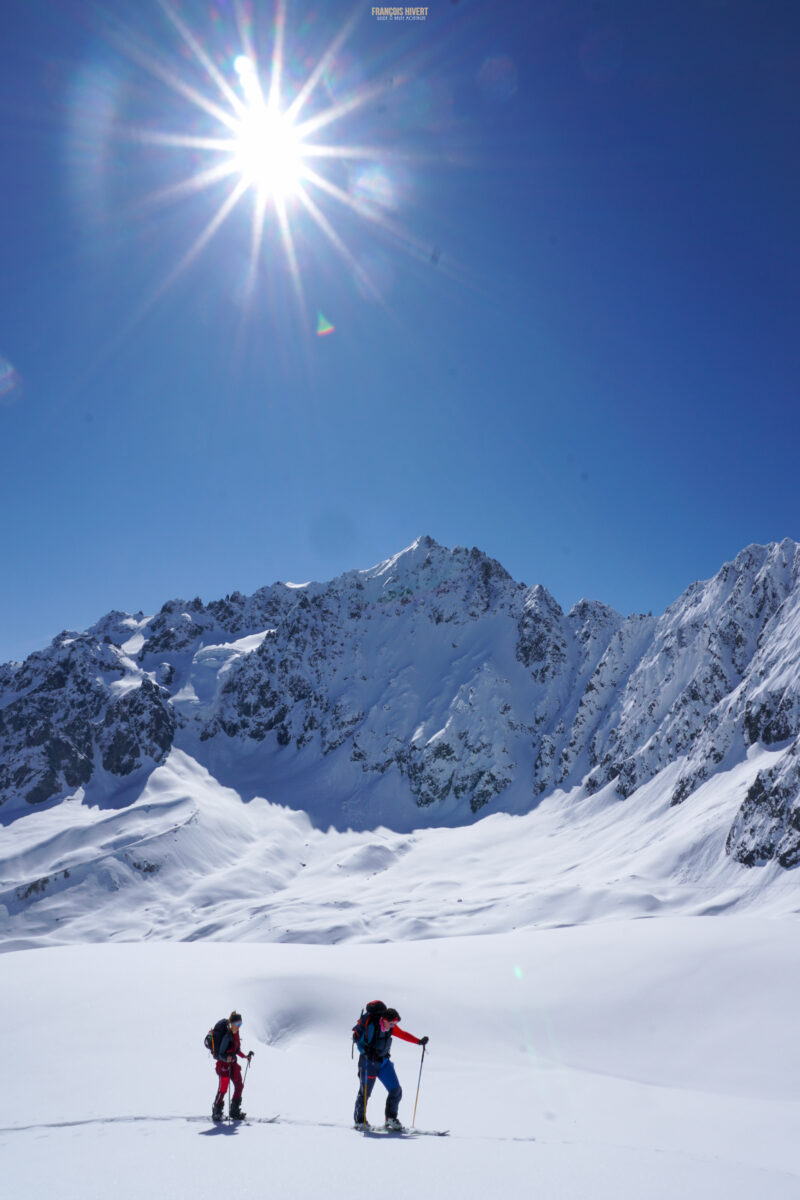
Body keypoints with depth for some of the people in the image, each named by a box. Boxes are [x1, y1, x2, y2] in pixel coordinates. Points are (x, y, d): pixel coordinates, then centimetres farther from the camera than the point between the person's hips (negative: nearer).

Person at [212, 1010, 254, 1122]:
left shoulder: (236, 1034, 3)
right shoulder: (227, 1036, -23)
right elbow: (220, 1054, -21)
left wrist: (245, 1056, 15)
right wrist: (227, 1058, -39)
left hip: (233, 1063, 8)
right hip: (224, 1064, -8)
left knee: (239, 1085, 7)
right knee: (223, 1089, -3)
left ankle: (235, 1112, 17)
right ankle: (216, 1112, 16)